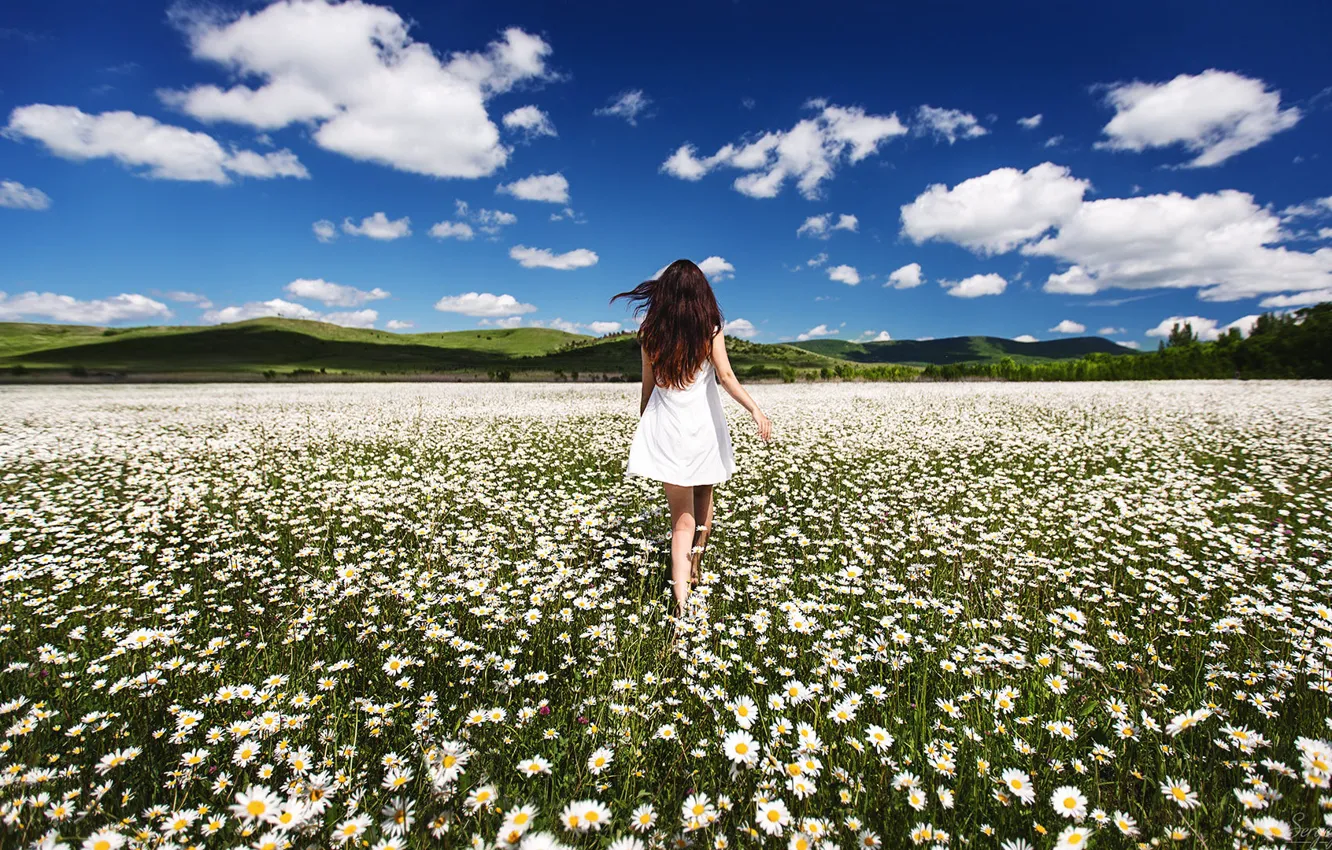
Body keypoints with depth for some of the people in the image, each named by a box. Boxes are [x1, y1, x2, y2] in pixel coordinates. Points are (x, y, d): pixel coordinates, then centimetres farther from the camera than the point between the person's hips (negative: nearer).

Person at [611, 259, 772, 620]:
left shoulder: (650, 334, 2)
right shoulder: (710, 329, -2)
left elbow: (648, 386, 6)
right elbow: (725, 376, -14)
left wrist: (643, 427, 17)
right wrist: (755, 410, -15)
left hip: (667, 429, 0)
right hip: (704, 428, 0)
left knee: (682, 516, 1)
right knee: (703, 500, 24)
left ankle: (682, 598, -11)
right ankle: (694, 568, 40)